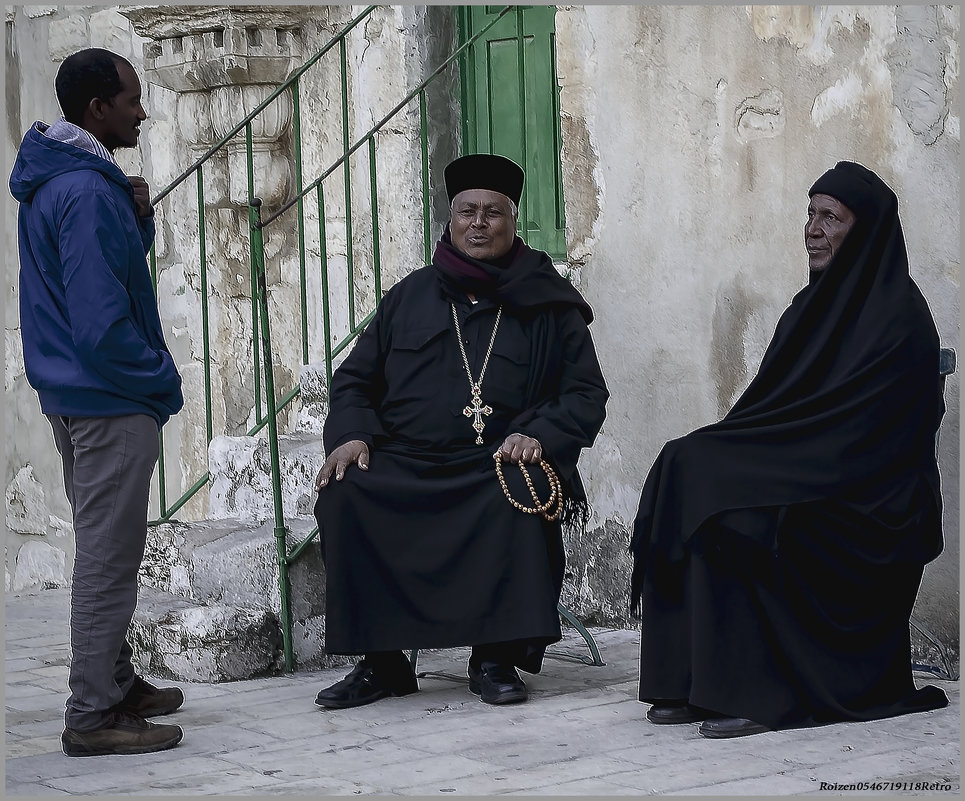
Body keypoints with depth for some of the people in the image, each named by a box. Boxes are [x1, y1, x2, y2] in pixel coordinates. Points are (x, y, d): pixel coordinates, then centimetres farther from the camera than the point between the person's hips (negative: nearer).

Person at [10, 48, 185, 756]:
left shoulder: (54, 182, 11)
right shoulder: (88, 192, -21)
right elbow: (102, 322, -24)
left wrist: (138, 219, 2)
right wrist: (163, 380, -11)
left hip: (73, 398, 10)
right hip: (111, 403, -10)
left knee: (105, 551, 19)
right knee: (109, 560, -5)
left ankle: (116, 684, 29)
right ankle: (93, 717, -2)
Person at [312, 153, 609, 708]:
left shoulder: (547, 304, 11)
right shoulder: (410, 296, 18)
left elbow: (587, 393, 8)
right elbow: (355, 377, 20)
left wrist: (540, 435, -12)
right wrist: (351, 433, -2)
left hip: (498, 460, -2)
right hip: (403, 464, 2)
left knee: (520, 494, -37)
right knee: (343, 496, -28)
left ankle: (496, 657, -24)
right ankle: (380, 663, -18)